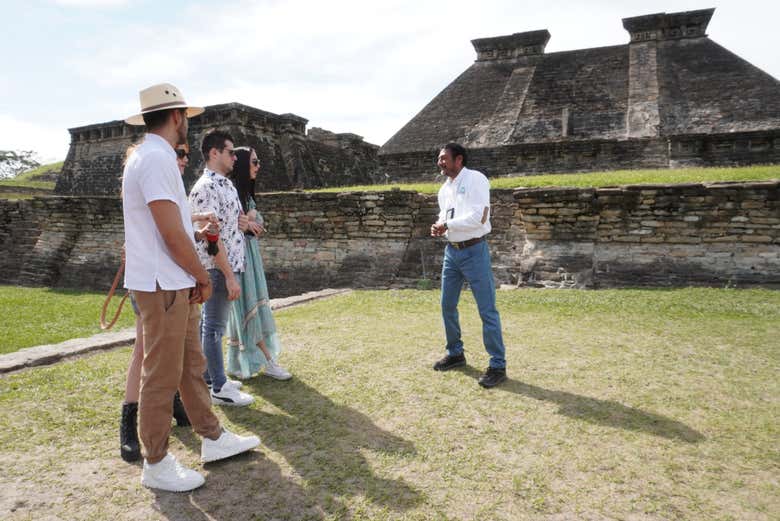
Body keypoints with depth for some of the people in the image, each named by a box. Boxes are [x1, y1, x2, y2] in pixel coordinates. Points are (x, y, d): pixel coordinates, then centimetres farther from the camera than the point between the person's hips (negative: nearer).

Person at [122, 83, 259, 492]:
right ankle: (156, 464, 17)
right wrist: (203, 277, -9)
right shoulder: (157, 158, -17)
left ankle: (213, 439, 29)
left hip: (176, 284, 10)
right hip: (162, 285, -10)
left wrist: (196, 225, 14)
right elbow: (172, 235, -20)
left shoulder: (154, 157, 15)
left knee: (191, 365, 16)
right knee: (162, 375, 1)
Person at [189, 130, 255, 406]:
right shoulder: (205, 187, -16)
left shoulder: (227, 184, 13)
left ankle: (209, 375, 29)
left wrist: (242, 223, 1)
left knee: (209, 323, 17)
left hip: (230, 264, 9)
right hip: (217, 268, -9)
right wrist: (229, 275, -22)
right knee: (214, 326, 0)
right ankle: (219, 388, 10)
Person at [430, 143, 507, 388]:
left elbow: (479, 217, -21)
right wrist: (438, 227, -2)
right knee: (447, 306, 13)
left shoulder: (476, 179, -11)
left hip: (474, 252, -8)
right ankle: (455, 353, 31)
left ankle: (498, 365, 5)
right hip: (451, 251, 8)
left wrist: (447, 225, -14)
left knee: (487, 310, -3)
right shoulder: (444, 189, 13)